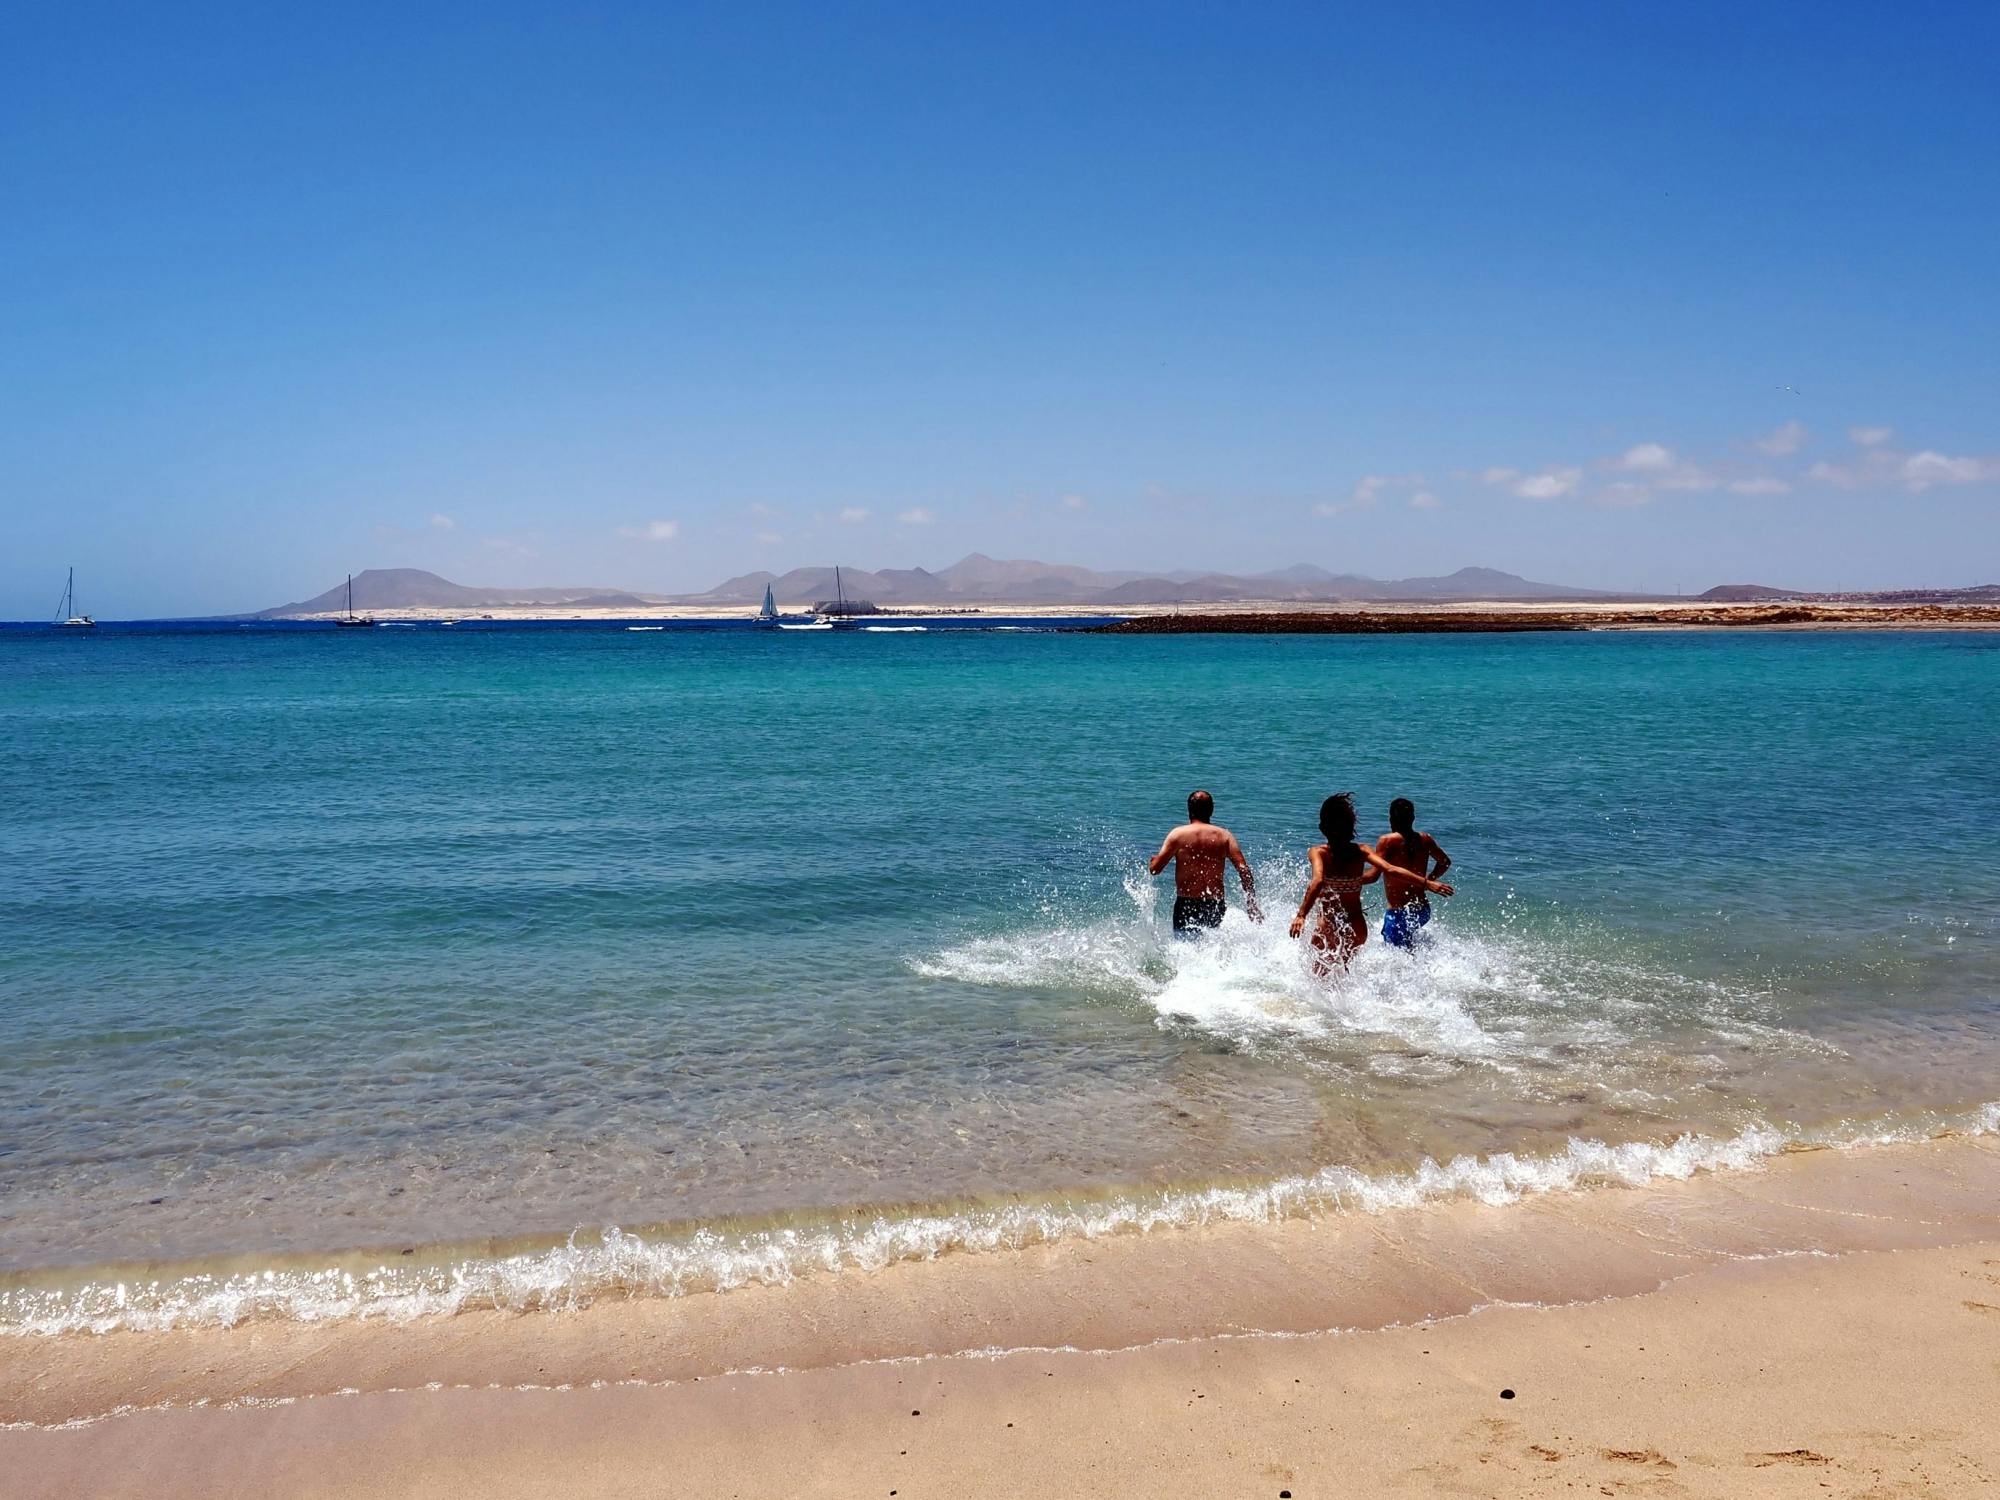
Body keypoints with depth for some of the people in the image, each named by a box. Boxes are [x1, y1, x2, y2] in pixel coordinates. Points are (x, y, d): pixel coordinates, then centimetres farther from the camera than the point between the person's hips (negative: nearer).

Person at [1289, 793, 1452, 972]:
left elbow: (1318, 881, -30)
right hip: (1358, 929, 4)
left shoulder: (1319, 853, -13)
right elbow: (1390, 869, -16)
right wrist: (1427, 882, -14)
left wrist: (1301, 915, -37)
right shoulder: (1361, 851, -4)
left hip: (1329, 930, -4)